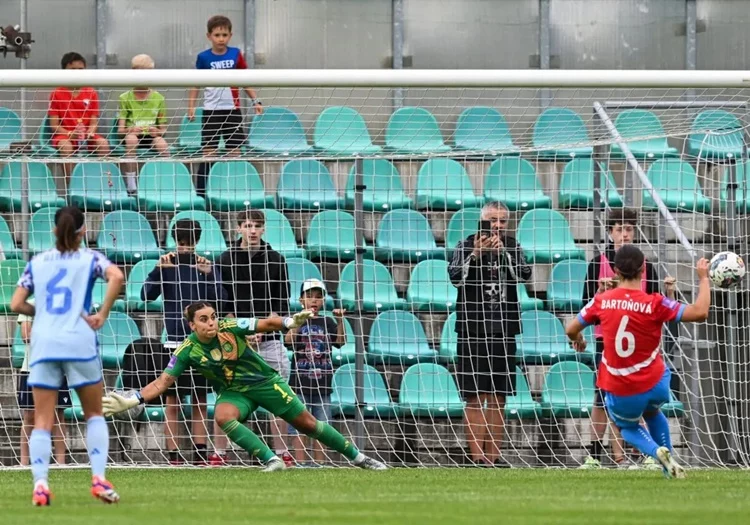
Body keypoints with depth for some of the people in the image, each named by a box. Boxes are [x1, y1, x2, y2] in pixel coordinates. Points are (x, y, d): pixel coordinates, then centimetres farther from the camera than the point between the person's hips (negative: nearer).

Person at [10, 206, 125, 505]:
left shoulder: (37, 262, 12)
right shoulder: (89, 259, 6)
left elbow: (16, 304, 8)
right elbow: (116, 277, -15)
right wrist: (102, 315, -7)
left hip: (43, 343, 1)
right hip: (79, 343, -1)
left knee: (42, 421, 1)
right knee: (94, 414, 12)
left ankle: (40, 483, -15)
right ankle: (99, 479, -2)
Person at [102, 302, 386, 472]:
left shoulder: (229, 327, -19)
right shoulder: (187, 351, -16)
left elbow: (267, 324, -13)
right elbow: (162, 382, -15)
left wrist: (291, 321, -32)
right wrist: (131, 401, -26)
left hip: (264, 382, -1)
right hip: (233, 392, 1)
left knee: (306, 423, 0)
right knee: (223, 416, -32)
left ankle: (357, 457, 15)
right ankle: (271, 460, -27)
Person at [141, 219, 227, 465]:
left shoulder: (208, 266, 5)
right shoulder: (167, 265, 4)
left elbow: (219, 300, -5)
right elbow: (147, 295, -7)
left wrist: (209, 275, -21)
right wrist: (158, 270, -22)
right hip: (174, 341, -1)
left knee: (200, 401, 3)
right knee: (172, 400, -2)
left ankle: (200, 453, 5)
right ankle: (173, 453, -1)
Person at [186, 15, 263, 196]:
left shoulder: (236, 55, 3)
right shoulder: (204, 58, -1)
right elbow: (196, 84, 4)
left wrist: (255, 101, 1)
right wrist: (190, 107, -5)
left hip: (233, 110, 2)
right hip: (211, 111, -2)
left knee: (234, 153, 4)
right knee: (208, 153, -2)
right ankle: (201, 193, 2)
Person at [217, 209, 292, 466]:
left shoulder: (275, 259, 6)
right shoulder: (227, 259, 4)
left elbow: (282, 302, 4)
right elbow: (221, 301, 2)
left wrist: (263, 328, -10)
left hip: (268, 339, 1)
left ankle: (281, 452, 7)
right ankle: (219, 453, -1)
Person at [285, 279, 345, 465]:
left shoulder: (327, 323, 8)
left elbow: (341, 342, -2)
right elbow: (289, 340, -17)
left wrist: (340, 320, -17)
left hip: (322, 384, 3)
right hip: (300, 383, -3)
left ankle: (319, 464, 11)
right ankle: (300, 465, -2)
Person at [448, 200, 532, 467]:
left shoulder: (513, 247, 9)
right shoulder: (466, 245, 1)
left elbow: (524, 275, -6)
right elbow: (456, 277, -11)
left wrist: (502, 251, -15)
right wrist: (476, 253, -20)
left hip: (504, 329, 3)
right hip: (473, 328, -3)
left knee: (498, 395, 6)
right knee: (475, 395, -5)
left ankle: (494, 453, 9)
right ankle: (477, 454, -5)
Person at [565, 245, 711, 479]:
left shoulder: (602, 301, -8)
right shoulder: (654, 303, -15)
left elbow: (571, 329, 5)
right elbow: (700, 312, -19)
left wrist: (578, 341, 29)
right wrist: (703, 278, -5)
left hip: (618, 391, 0)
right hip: (654, 386, 1)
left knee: (629, 427, 28)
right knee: (652, 413, 35)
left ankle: (658, 452, 0)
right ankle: (669, 461, 23)